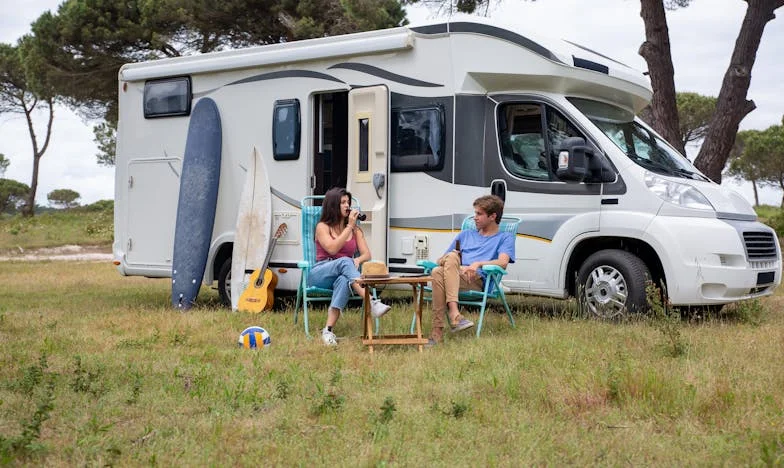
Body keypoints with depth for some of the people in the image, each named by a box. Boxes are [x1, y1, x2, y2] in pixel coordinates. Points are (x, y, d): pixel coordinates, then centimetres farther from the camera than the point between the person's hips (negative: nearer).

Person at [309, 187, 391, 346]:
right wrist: (349, 226, -12)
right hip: (320, 275, -2)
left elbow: (367, 254, 6)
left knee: (344, 280, -38)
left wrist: (358, 259, -18)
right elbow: (332, 249, -14)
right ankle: (371, 302, -52)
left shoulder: (356, 229, 17)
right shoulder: (322, 227, 4)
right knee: (345, 261, -36)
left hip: (344, 275, 2)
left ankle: (328, 330, -48)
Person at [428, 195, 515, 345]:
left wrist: (478, 264, -20)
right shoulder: (466, 234, 35)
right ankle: (454, 313, -46)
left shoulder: (505, 238, 20)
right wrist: (457, 266, 3)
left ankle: (437, 331, -43)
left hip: (477, 280, -4)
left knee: (438, 273, -35)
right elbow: (440, 260, 27)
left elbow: (503, 262, -2)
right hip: (456, 275, 4)